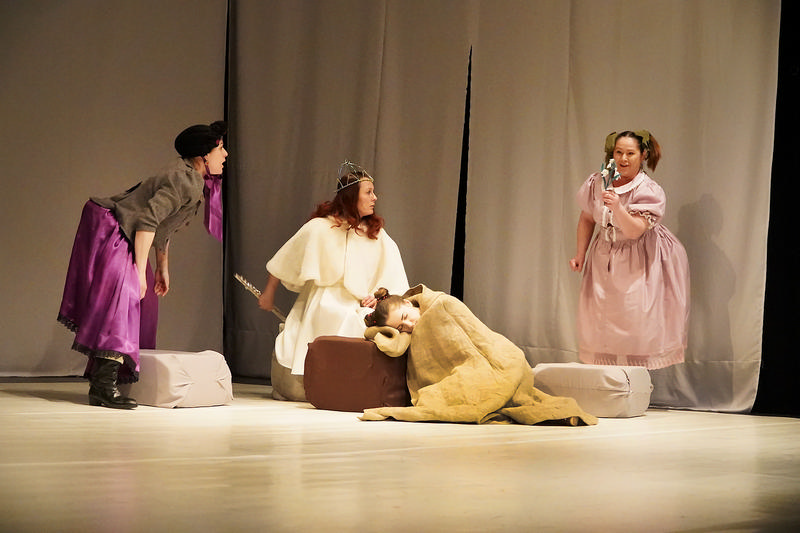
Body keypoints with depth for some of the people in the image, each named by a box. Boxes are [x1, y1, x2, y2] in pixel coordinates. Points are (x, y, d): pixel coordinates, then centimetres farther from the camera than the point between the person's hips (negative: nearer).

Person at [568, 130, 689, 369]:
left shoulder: (649, 191, -17)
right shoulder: (596, 183, -4)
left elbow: (635, 231, -28)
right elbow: (587, 219, 11)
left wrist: (617, 207, -43)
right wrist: (580, 254, 11)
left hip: (638, 262, -4)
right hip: (605, 257, 5)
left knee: (637, 320, -9)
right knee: (600, 319, 4)